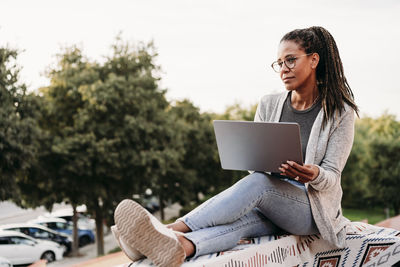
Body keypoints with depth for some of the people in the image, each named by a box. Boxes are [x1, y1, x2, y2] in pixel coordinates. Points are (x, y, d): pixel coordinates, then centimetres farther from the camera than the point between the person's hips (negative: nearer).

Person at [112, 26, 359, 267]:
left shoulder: (340, 112, -1)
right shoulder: (269, 105, 11)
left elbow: (331, 177, -5)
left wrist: (314, 175, -29)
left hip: (312, 208, -3)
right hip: (269, 206, 3)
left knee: (257, 183, -35)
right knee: (245, 217, -35)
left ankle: (173, 229, -50)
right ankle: (177, 247, -66)